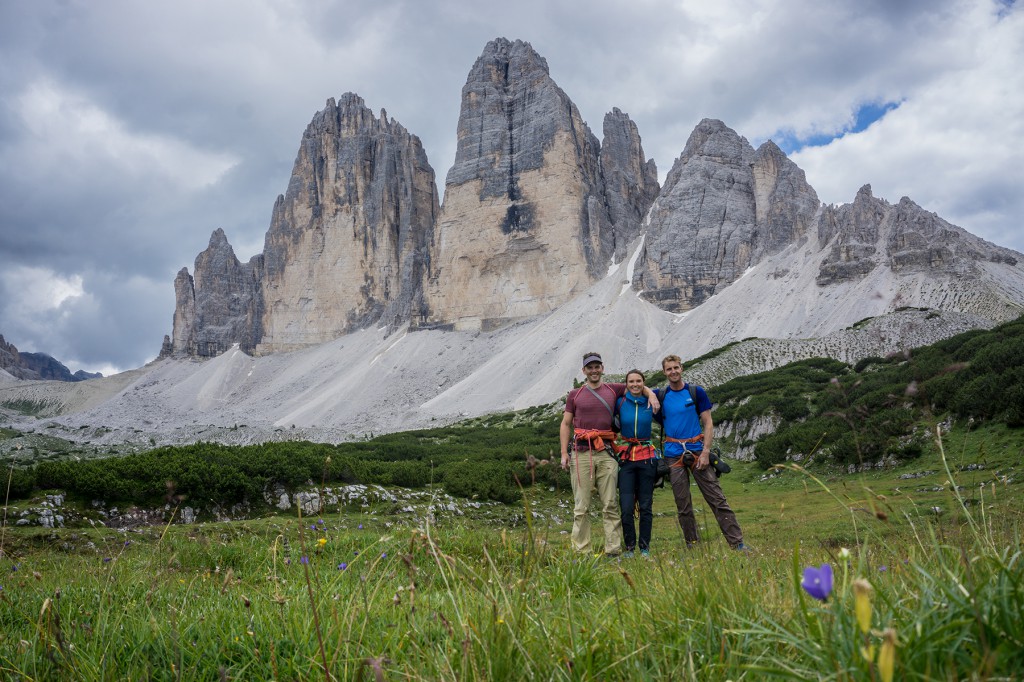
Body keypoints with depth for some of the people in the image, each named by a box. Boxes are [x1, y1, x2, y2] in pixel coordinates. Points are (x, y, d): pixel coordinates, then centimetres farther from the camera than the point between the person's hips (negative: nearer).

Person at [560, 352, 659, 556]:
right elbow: (565, 424, 11)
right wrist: (564, 453, 1)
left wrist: (651, 395, 3)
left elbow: (638, 386, 25)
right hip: (581, 453, -1)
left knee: (610, 504, 0)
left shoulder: (613, 390, 14)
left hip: (606, 453, 1)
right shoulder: (575, 395, 12)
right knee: (581, 506, -2)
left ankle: (613, 550, 3)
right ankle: (581, 551, 3)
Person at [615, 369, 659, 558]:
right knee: (626, 507, -5)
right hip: (626, 457, -1)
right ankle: (629, 548, 9)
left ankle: (645, 548, 15)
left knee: (646, 506, 4)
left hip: (646, 457, 1)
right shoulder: (620, 403, -1)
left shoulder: (651, 403, 2)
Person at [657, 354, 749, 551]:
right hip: (674, 455, 1)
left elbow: (708, 423, 2)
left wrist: (705, 452, -8)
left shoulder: (697, 392, 3)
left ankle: (737, 543, 0)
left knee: (717, 499, -3)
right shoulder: (661, 396, 6)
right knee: (683, 506, 4)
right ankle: (692, 546, 14)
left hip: (697, 451, -1)